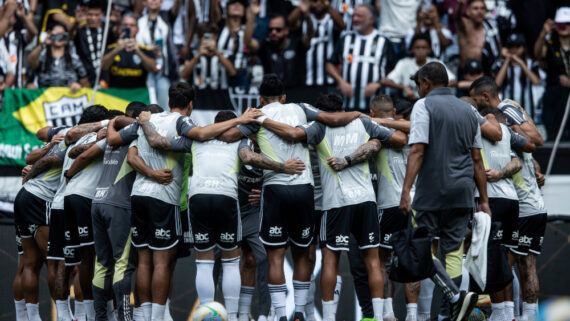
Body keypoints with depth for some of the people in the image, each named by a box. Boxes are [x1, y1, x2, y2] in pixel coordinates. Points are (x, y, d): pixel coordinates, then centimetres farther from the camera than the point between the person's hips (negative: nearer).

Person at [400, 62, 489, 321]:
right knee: (453, 250, 8)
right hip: (462, 193, 6)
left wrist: (406, 190, -20)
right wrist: (484, 200, 16)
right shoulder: (467, 110, 14)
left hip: (432, 192, -6)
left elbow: (417, 151, -15)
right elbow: (477, 159, 14)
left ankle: (455, 296, -20)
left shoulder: (424, 106, -5)